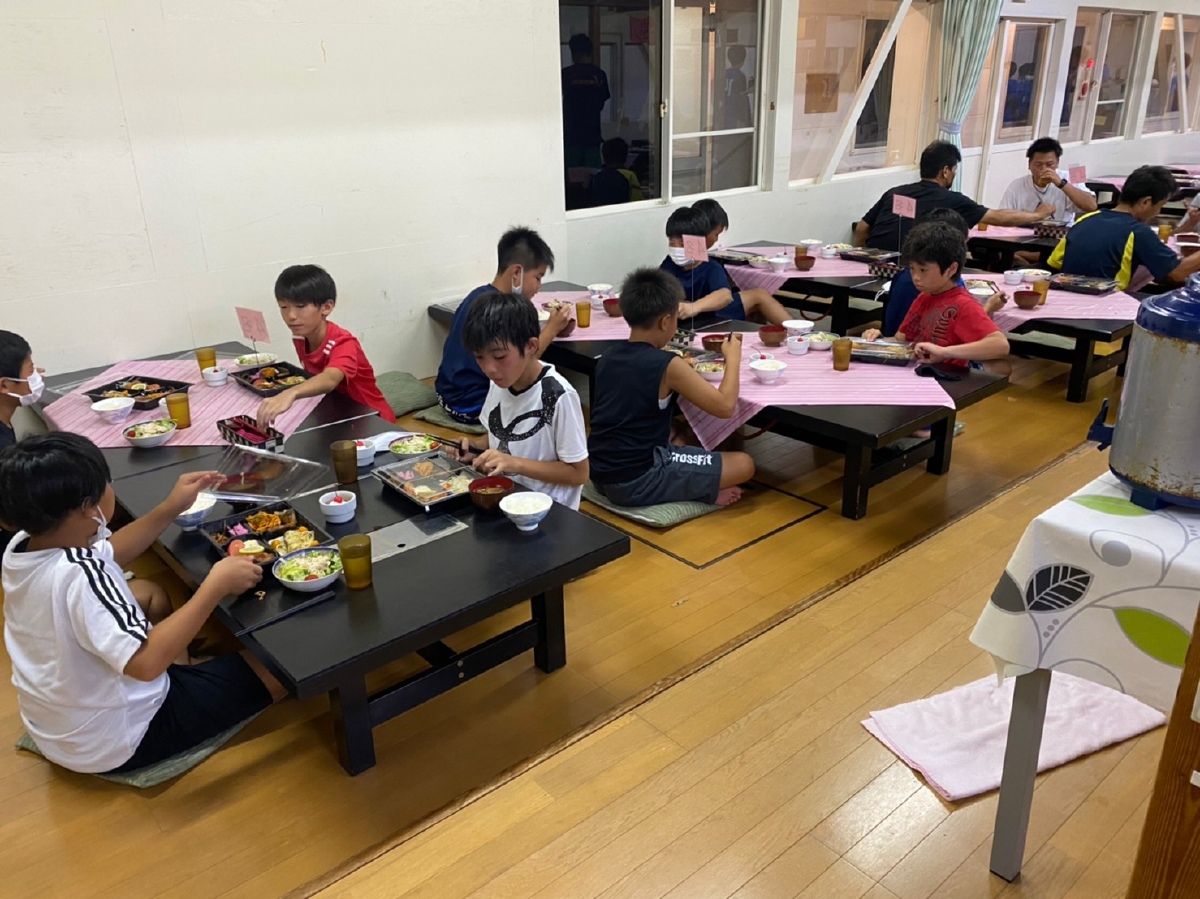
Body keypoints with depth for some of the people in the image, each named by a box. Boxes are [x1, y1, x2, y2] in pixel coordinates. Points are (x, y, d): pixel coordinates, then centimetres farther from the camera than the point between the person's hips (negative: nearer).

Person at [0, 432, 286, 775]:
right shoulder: (79, 578, -36)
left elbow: (103, 557, 10)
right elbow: (147, 663, -41)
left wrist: (172, 508, 4)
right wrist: (216, 585, -34)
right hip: (118, 741, -8)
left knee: (153, 597, 25)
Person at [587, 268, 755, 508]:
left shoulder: (607, 359, 6)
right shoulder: (667, 365, -14)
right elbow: (725, 406, -10)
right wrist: (733, 356, 3)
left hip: (600, 476, 7)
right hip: (637, 481, -7)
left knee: (675, 438, 34)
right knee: (744, 465, 1)